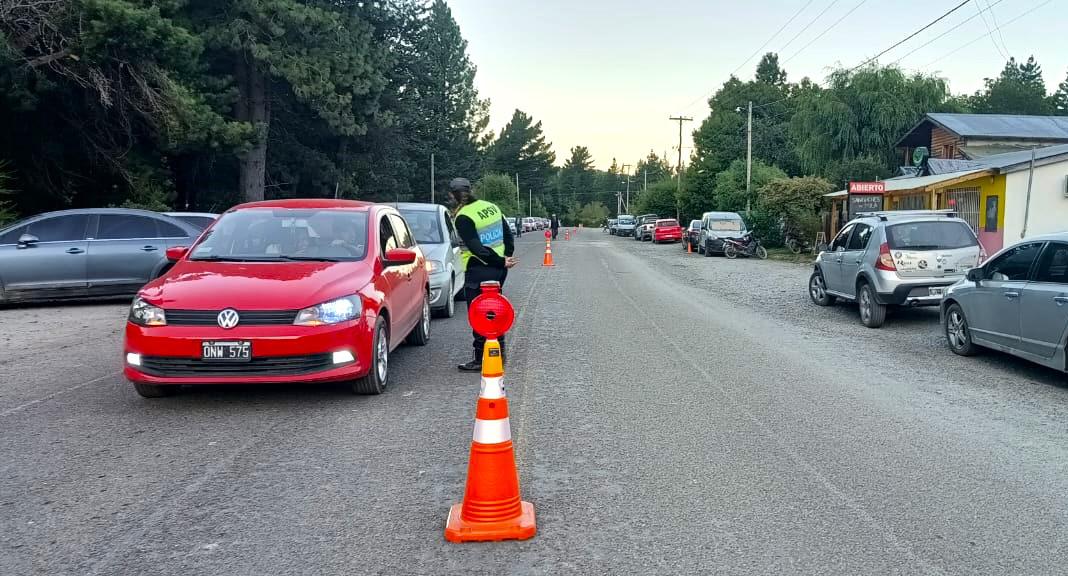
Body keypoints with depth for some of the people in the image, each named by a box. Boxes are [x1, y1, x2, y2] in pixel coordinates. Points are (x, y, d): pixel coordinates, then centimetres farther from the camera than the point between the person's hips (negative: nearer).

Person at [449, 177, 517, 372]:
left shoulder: (463, 217, -15)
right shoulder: (491, 206, 9)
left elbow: (476, 248, -19)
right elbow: (508, 233, 13)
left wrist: (501, 261, -13)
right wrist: (507, 256, 11)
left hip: (479, 271, -8)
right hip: (498, 269, 8)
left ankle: (481, 360, 4)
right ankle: (498, 355, 26)